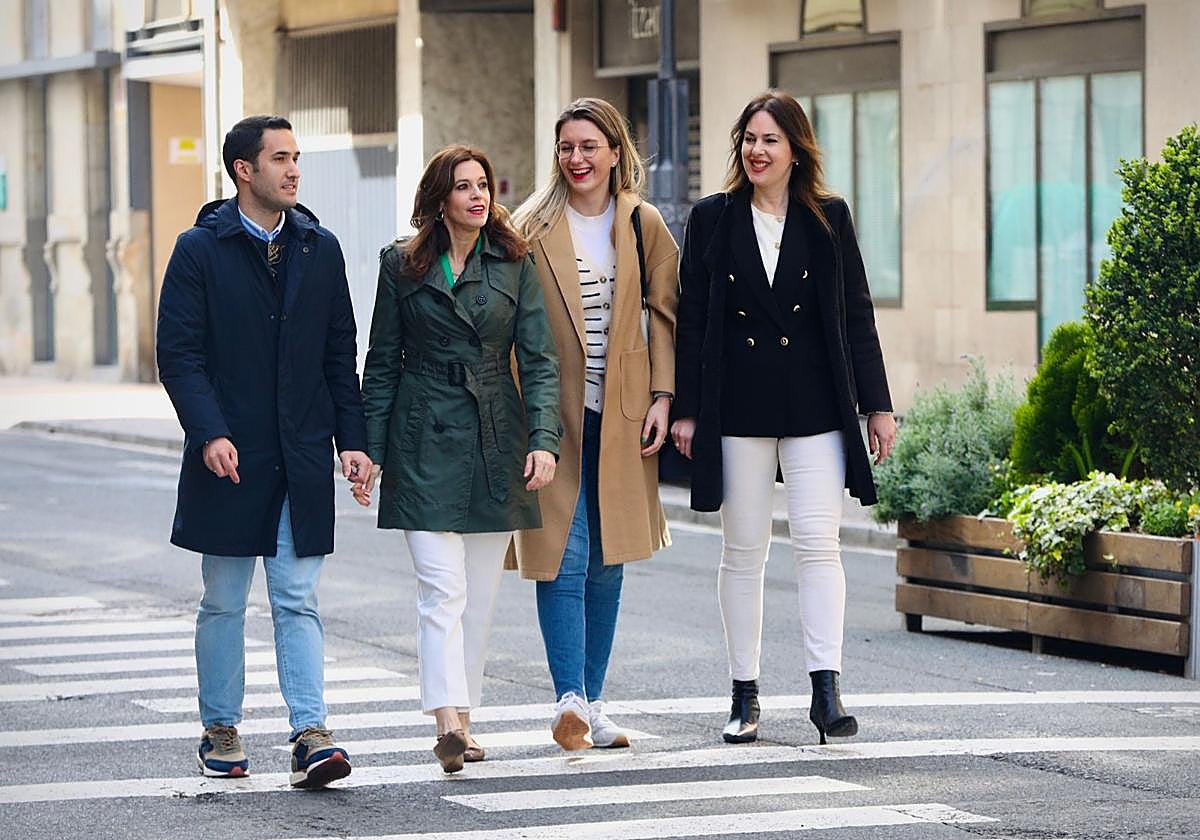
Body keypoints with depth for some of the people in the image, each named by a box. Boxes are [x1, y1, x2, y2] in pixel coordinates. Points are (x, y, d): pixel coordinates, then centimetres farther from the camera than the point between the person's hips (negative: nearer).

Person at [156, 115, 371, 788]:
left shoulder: (320, 248, 9)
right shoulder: (200, 250, -2)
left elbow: (341, 354, 11)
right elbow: (179, 353, -7)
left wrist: (353, 440, 3)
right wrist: (210, 433, -18)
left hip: (303, 457, 2)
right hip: (230, 456, -2)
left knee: (298, 601, -2)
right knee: (225, 602, 8)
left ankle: (311, 733, -7)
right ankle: (221, 731, 20)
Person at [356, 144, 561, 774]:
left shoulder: (514, 265, 6)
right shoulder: (403, 266, 4)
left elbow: (538, 359, 2)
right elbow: (381, 364, 7)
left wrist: (543, 439, -10)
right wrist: (369, 450, 1)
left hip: (496, 439, 2)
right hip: (425, 443, -2)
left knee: (480, 594, 7)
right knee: (442, 590, -13)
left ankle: (459, 720, 15)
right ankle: (449, 721, -21)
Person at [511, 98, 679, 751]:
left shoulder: (643, 225, 7)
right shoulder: (534, 227, 0)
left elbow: (662, 314, 9)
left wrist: (663, 396, -2)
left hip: (621, 414, 3)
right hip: (555, 410, -3)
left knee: (608, 560, 7)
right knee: (566, 557, -11)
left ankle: (591, 704, 15)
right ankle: (570, 701, -13)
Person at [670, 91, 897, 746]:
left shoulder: (828, 219, 6)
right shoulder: (713, 219, 6)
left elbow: (857, 317, 7)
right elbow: (692, 319, 5)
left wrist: (877, 405, 4)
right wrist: (686, 409, 0)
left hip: (815, 405, 0)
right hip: (737, 407, 0)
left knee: (818, 542, -8)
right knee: (744, 549, 4)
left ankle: (826, 691, -9)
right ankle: (744, 696, 11)